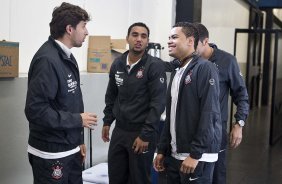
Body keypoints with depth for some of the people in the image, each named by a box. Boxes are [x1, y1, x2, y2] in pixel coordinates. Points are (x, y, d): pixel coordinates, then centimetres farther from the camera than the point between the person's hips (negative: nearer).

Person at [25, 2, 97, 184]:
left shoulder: (67, 57, 9)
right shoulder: (47, 59, -20)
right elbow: (35, 109, -25)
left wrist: (79, 140, 16)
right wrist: (78, 120, -17)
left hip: (71, 149, 8)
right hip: (50, 153, -8)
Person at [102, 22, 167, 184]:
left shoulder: (154, 66, -12)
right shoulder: (117, 64, 5)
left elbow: (158, 103, -16)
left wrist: (146, 135, -18)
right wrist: (107, 121, 12)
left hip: (142, 132, -5)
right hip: (119, 131, 5)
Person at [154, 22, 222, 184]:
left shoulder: (205, 68, -11)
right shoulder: (177, 72, 14)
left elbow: (209, 114, -18)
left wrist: (195, 154, -20)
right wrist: (162, 150, 14)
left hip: (197, 156, -7)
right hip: (174, 155, 8)